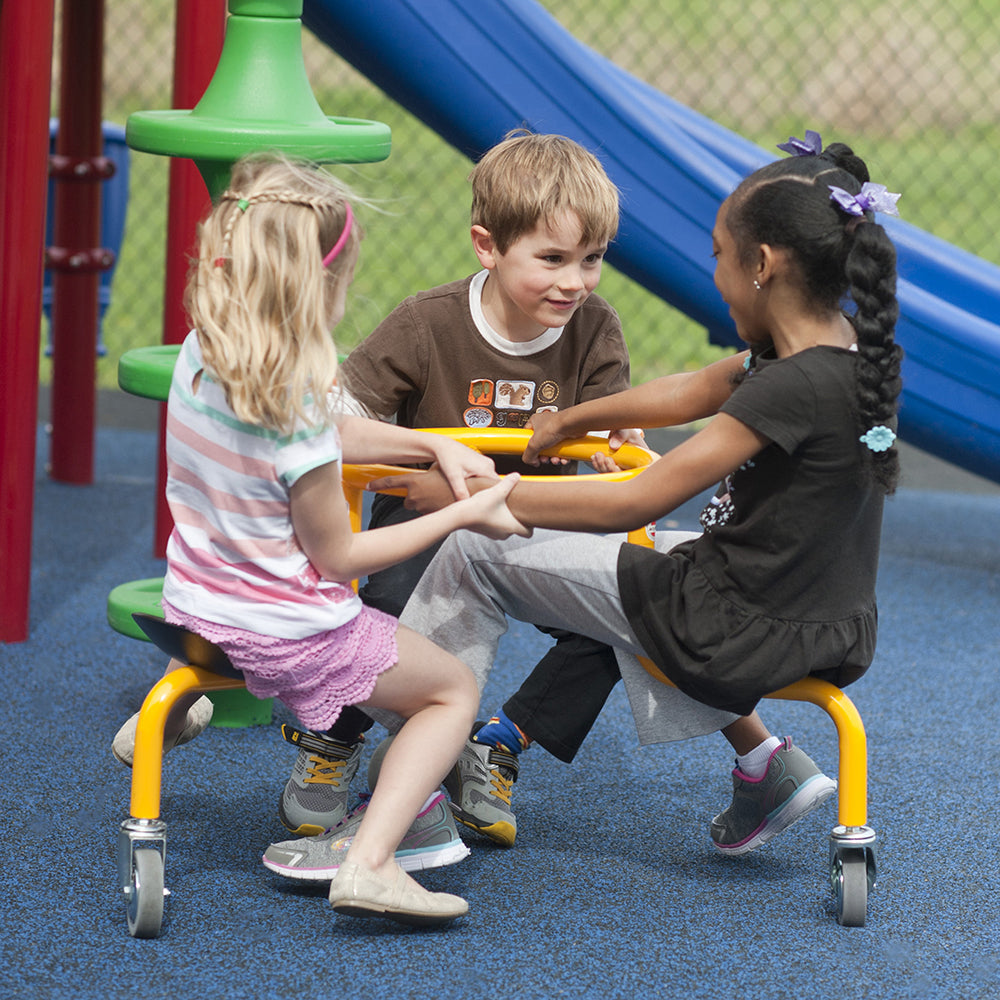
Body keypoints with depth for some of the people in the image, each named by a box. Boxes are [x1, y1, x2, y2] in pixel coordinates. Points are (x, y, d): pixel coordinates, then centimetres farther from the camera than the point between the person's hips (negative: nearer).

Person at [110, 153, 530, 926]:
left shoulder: (199, 357, -9)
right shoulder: (294, 412, -31)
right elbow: (337, 556, -18)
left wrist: (432, 445, 7)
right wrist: (461, 517, -13)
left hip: (194, 607, 8)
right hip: (287, 636, -7)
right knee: (456, 689, 10)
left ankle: (164, 716, 51)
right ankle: (370, 860, -6)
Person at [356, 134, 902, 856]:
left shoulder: (794, 387, -25)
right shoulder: (852, 349, 1)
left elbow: (635, 504, -25)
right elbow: (689, 393, 16)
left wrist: (469, 494, -19)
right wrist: (575, 418, 26)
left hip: (747, 630, -8)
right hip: (833, 627, 8)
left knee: (472, 555, 1)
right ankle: (765, 765, 28)